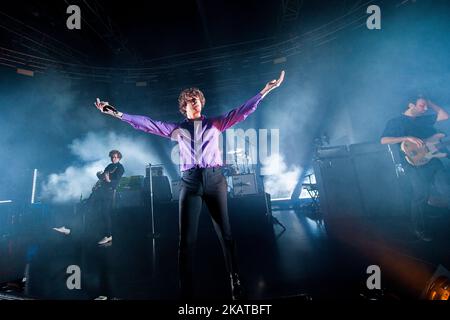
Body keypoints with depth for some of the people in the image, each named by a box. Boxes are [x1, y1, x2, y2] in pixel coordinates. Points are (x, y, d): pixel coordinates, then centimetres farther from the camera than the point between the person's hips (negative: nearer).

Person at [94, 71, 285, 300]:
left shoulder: (215, 123, 11)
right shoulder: (177, 129, 13)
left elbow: (242, 111, 5)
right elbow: (147, 123, 10)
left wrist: (265, 90, -2)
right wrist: (117, 114, 6)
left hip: (214, 179, 0)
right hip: (190, 182, 1)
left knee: (225, 233, 3)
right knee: (186, 238, 0)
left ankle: (235, 284, 15)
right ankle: (186, 291, 10)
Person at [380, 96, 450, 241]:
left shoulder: (425, 118, 20)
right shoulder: (396, 122, 1)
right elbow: (384, 140, -10)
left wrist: (429, 102, 15)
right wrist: (407, 138, -20)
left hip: (433, 158, 6)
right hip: (414, 163, -6)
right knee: (422, 193, -12)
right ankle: (419, 228, 6)